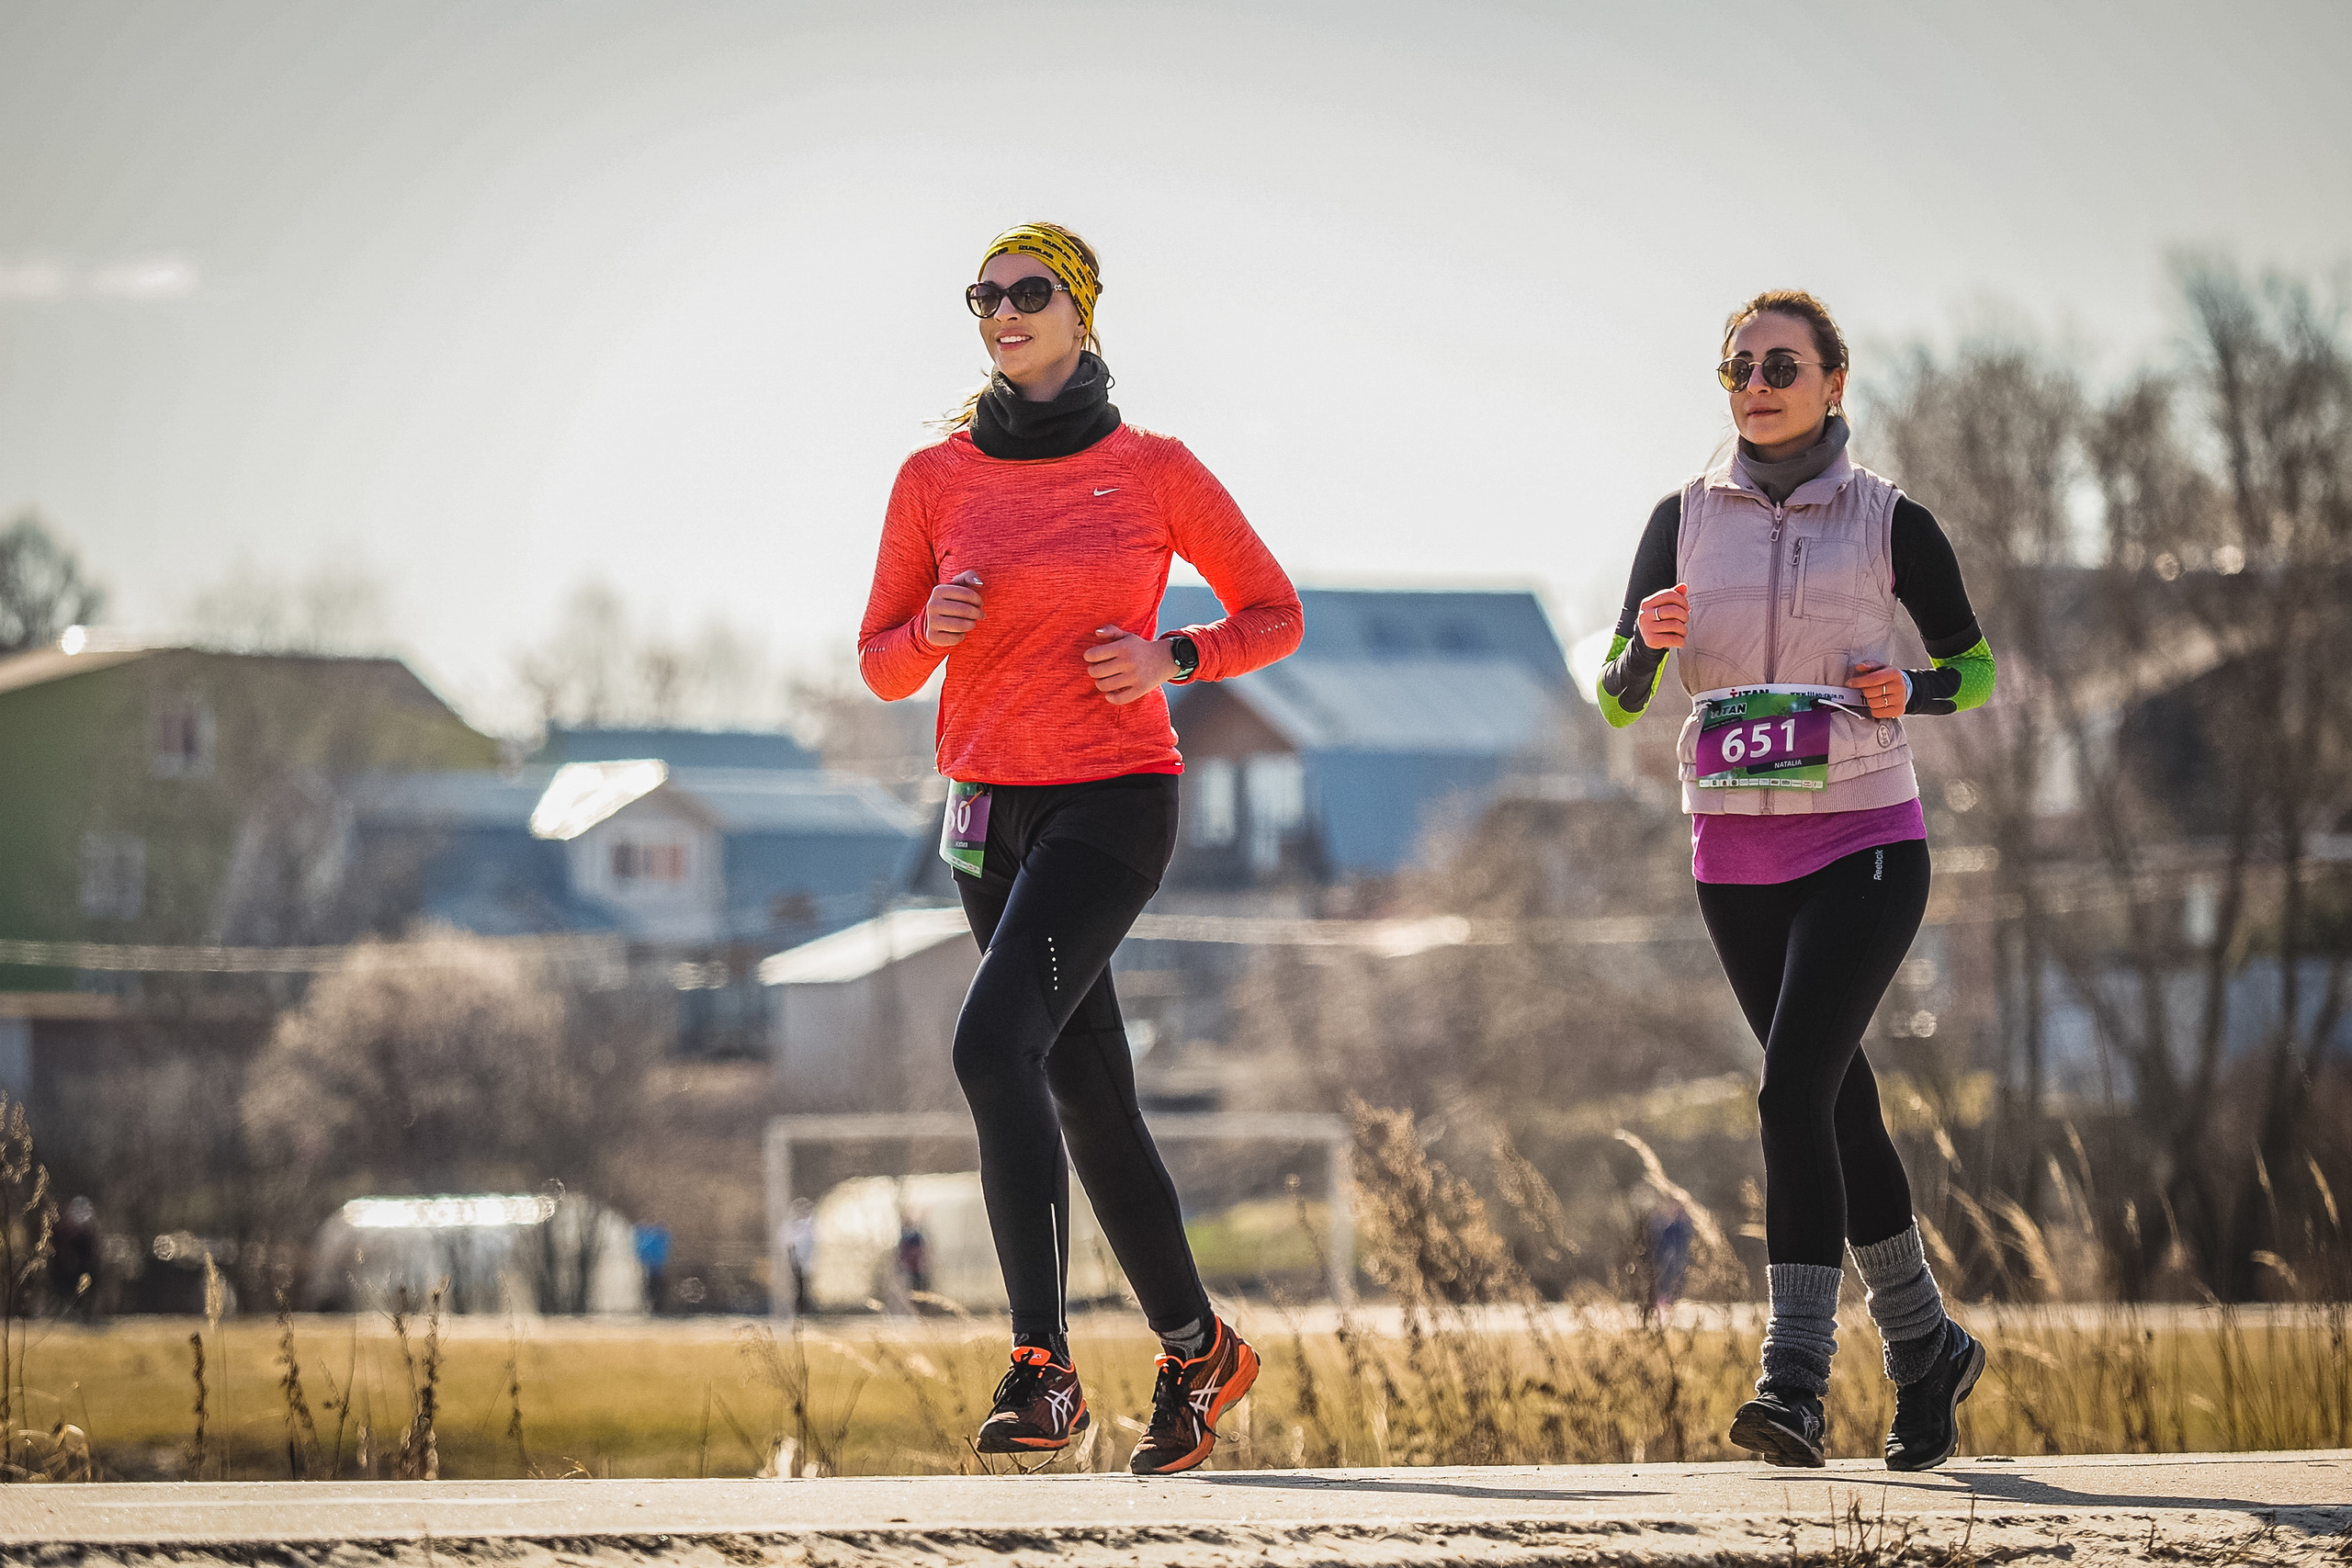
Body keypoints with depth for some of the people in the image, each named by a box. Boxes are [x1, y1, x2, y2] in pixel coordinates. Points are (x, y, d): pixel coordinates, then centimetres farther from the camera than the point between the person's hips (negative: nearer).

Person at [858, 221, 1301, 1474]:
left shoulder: (1152, 469, -3)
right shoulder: (936, 478, 4)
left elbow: (1275, 613, 6)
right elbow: (882, 666, 10)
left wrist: (1174, 659, -11)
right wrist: (932, 630, -12)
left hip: (1115, 798, -5)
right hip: (991, 804, 5)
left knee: (994, 1042, -24)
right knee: (1090, 1099, 10)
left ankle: (1042, 1367, -26)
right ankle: (1196, 1350, 26)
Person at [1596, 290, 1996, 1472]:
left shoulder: (1889, 522, -2)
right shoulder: (1686, 520, 5)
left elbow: (1973, 667, 10)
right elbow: (1619, 699, 4)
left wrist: (1909, 693, -12)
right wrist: (1650, 641, -18)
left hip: (1864, 848, -4)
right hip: (1735, 855, 4)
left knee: (1794, 1087, -19)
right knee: (1837, 1106, 12)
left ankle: (1794, 1380, -22)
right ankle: (1925, 1346, 28)